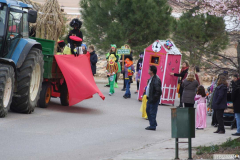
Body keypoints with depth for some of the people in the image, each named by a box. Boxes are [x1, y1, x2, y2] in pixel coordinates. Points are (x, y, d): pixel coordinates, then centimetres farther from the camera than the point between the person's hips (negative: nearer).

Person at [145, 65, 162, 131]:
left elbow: (158, 91, -25)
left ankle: (153, 126, 5)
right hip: (150, 98, 11)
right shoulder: (151, 78, 9)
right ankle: (153, 124, 31)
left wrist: (154, 98, -22)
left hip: (154, 100, -11)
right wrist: (148, 96, 17)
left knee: (152, 112, -3)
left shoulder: (156, 80, -23)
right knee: (148, 110, 20)